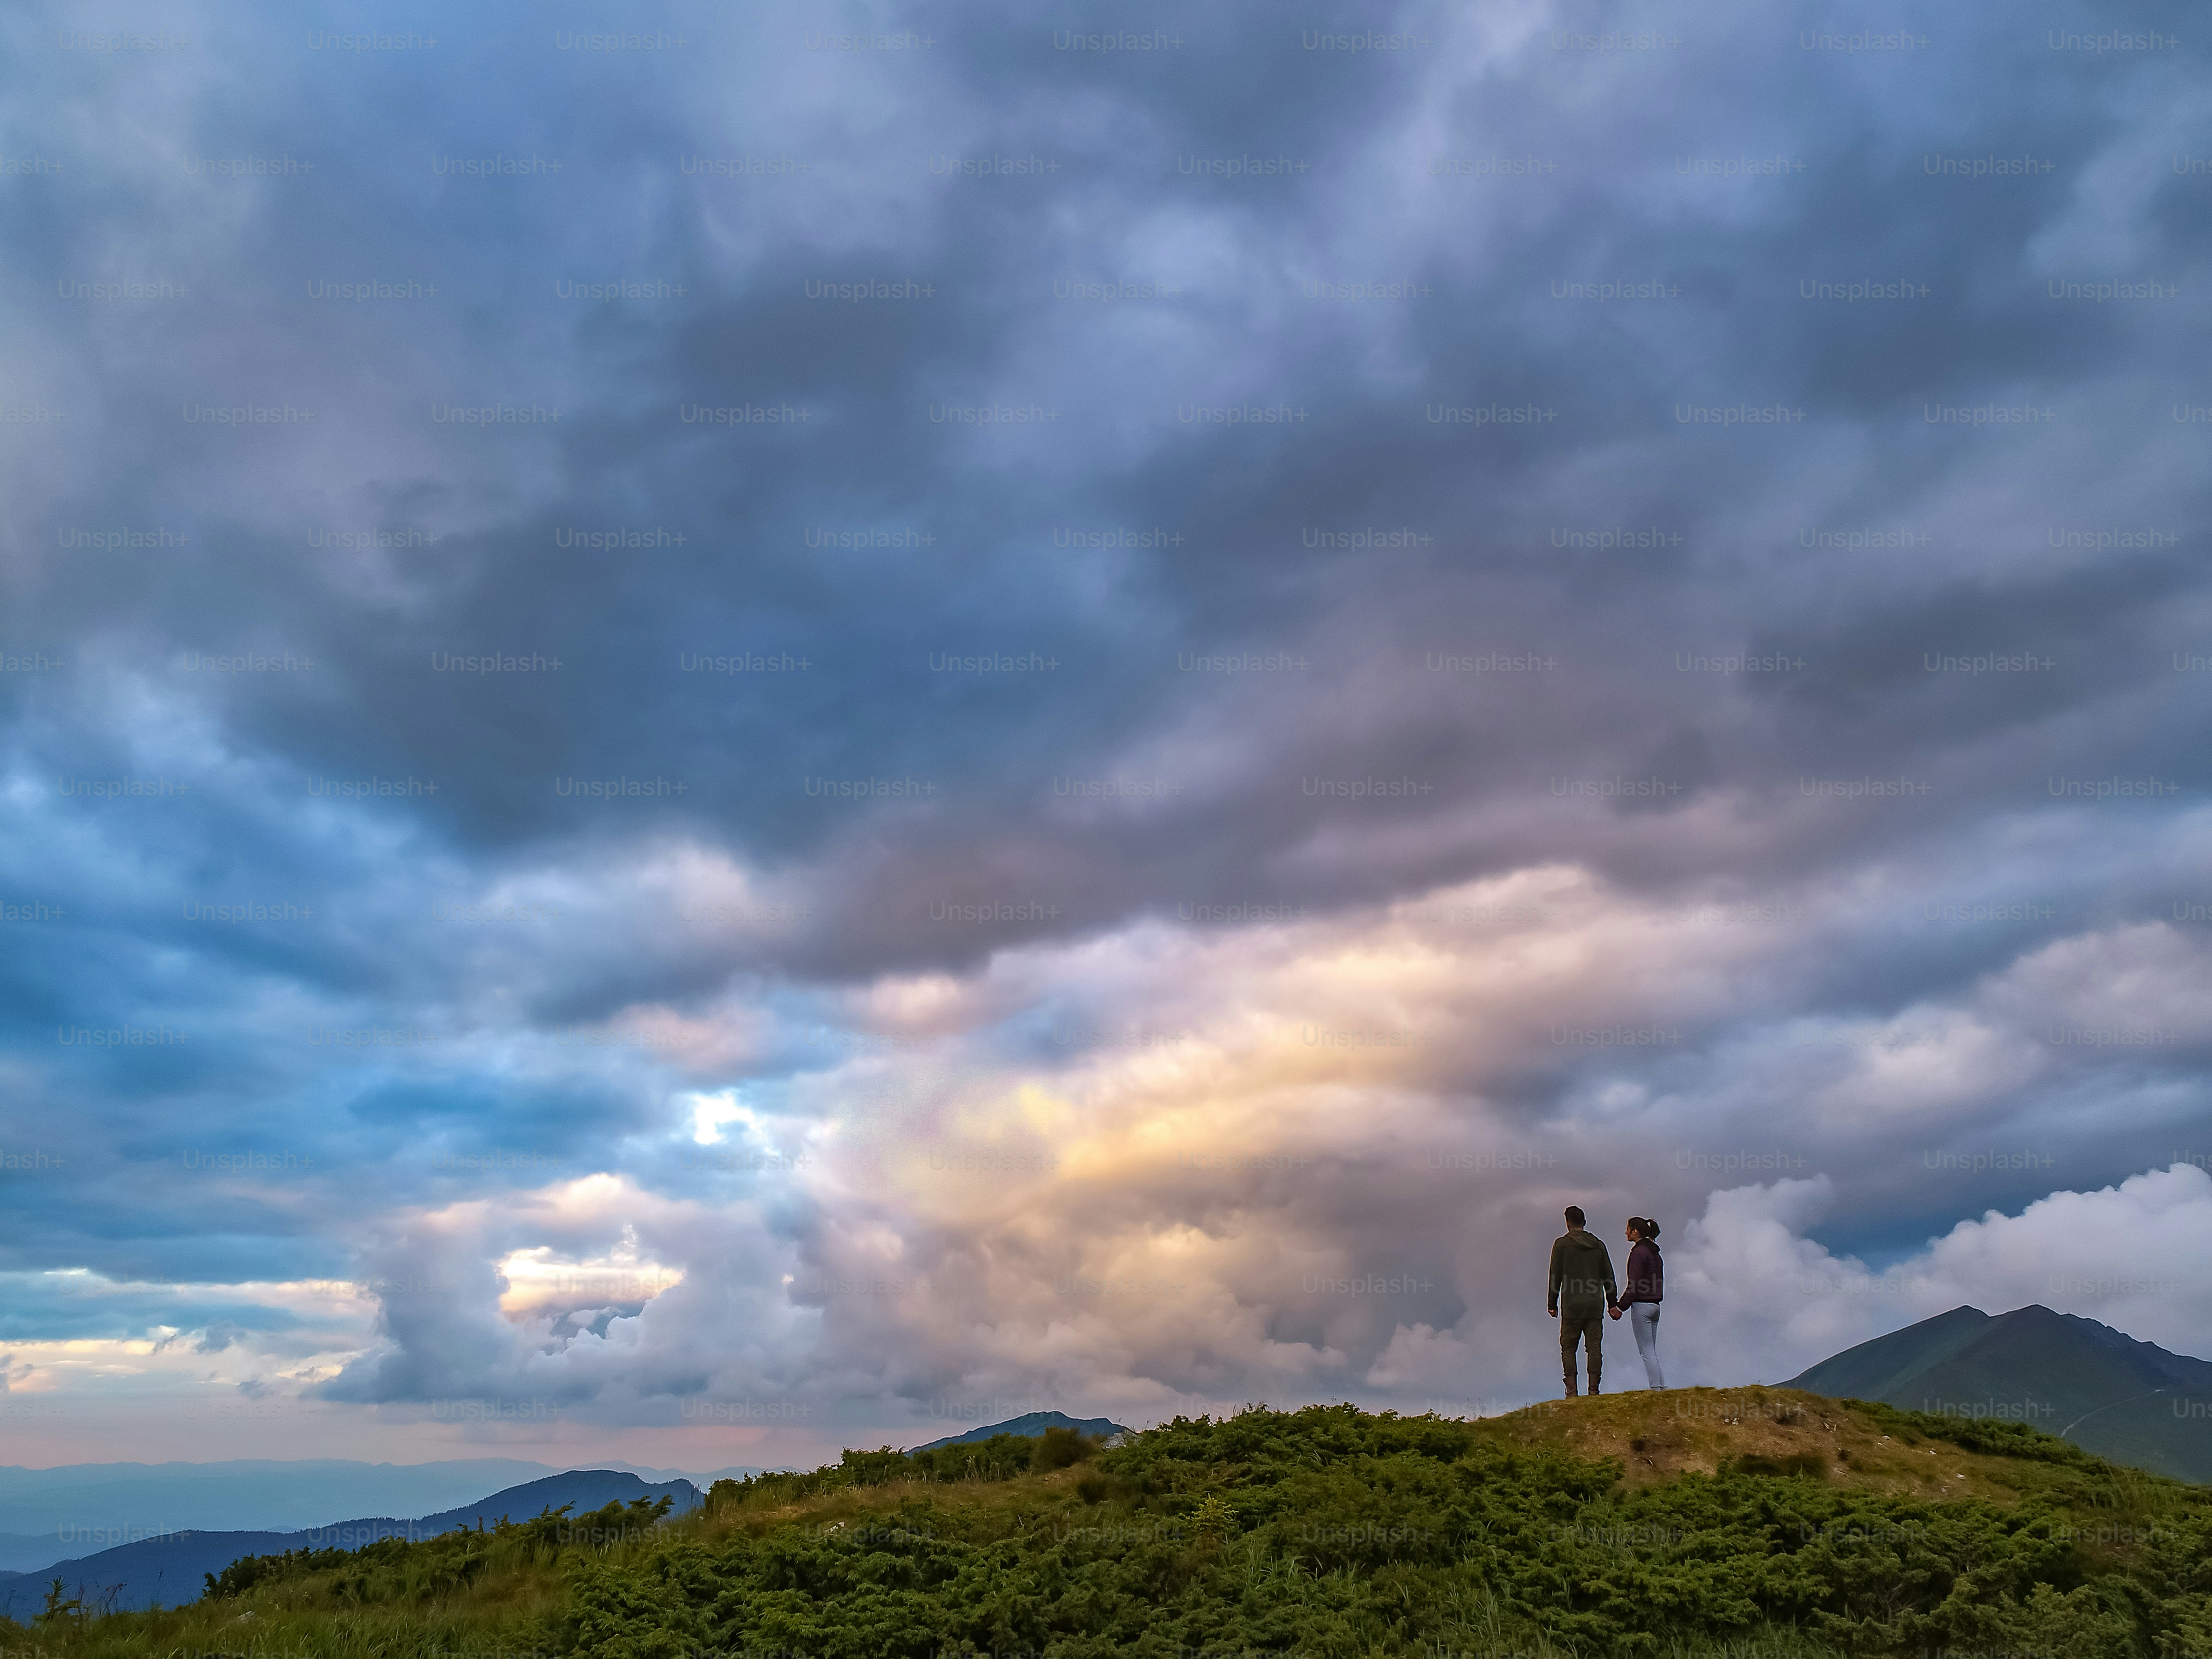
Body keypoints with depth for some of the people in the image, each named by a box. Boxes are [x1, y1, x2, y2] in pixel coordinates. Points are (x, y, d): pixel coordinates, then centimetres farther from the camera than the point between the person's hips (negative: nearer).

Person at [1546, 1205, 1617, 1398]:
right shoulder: (1599, 1244, 10)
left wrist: (1552, 1304, 3)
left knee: (1568, 1347, 2)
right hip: (1596, 1305, 3)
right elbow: (1609, 1276, 11)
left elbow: (1556, 1277, -2)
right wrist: (1612, 1303, 16)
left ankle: (1571, 1390, -7)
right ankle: (1594, 1389, -1)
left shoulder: (1562, 1244, -1)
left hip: (1572, 1306, -3)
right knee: (1595, 1346, 4)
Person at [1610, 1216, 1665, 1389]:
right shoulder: (1654, 1252, 15)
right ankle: (1662, 1387, 9)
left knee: (1646, 1351, -6)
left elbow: (1634, 1284, -18)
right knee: (1652, 1351, 12)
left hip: (1642, 1306, -9)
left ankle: (1655, 1388, -9)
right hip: (1655, 1305, 9)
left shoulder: (1638, 1252, -12)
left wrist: (1620, 1307, -12)